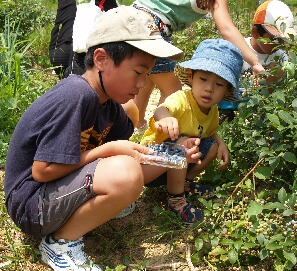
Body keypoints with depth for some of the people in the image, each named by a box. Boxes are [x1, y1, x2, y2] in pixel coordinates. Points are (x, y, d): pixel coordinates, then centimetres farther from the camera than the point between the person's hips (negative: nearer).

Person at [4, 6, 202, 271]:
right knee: (125, 173, -31)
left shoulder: (109, 102, 2)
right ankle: (61, 243, -12)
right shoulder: (76, 96, -26)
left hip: (58, 188, 9)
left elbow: (128, 151, 6)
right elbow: (42, 170, -26)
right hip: (31, 204, -9)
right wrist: (108, 149, -22)